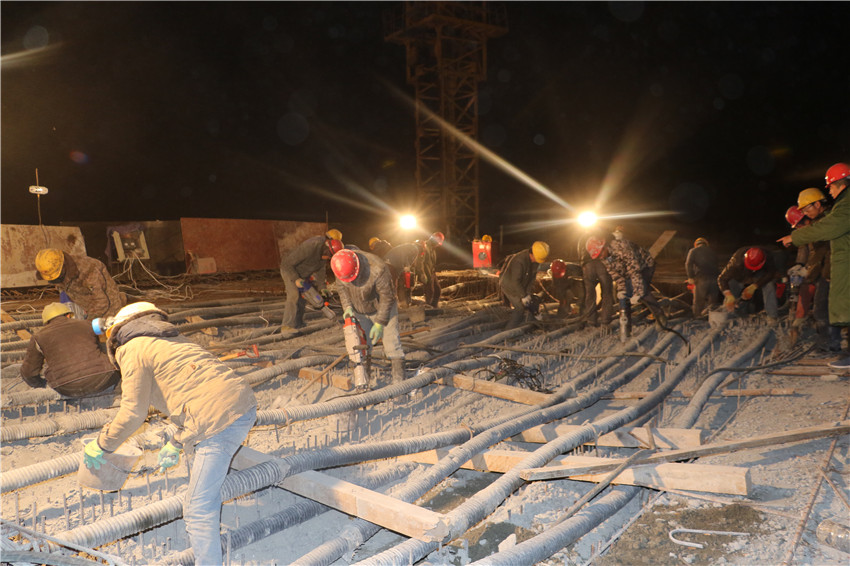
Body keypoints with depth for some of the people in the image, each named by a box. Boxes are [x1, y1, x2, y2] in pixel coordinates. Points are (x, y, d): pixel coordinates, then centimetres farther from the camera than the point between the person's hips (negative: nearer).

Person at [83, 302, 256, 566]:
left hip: (220, 420, -10)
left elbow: (133, 414, 0)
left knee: (198, 507, -2)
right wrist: (175, 443, 35)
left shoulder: (133, 349, 3)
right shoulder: (174, 339, 28)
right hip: (244, 403, 10)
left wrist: (101, 445, 17)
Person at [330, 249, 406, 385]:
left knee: (391, 341, -6)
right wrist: (347, 307, -13)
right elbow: (341, 288, 1)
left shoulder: (378, 270, -36)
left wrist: (380, 323, -21)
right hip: (359, 312, 4)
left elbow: (387, 297, -24)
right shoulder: (342, 266, -19)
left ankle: (399, 378, 3)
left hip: (383, 309, -4)